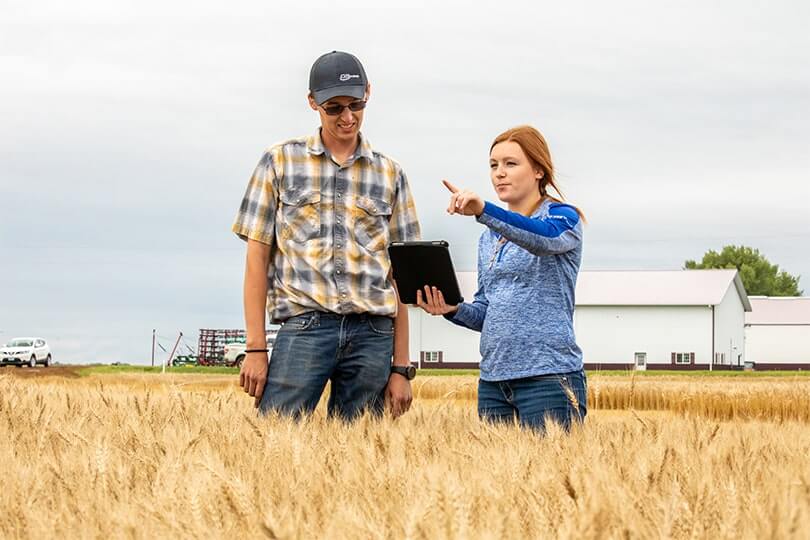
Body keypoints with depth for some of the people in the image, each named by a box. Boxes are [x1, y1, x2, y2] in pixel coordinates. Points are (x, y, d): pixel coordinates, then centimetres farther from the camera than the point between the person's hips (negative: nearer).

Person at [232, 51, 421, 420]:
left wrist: (401, 367, 8)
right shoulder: (280, 162, 9)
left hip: (372, 335, 2)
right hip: (305, 327, -2)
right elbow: (258, 256, 7)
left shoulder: (389, 174, 13)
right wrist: (255, 347, -2)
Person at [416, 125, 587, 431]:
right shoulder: (489, 237, 18)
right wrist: (453, 310, -3)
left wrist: (483, 211, -41)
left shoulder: (563, 217, -1)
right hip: (493, 380, 6)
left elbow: (547, 238, -26)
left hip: (549, 375, -6)